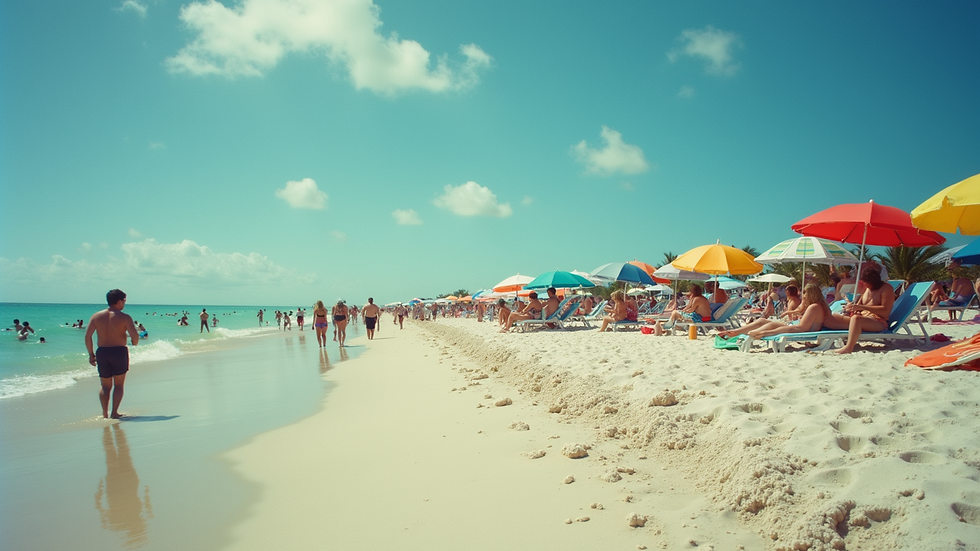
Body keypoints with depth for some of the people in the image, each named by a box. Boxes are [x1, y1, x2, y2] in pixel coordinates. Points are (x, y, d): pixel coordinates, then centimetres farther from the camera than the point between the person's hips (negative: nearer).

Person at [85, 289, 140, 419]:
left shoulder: (96, 316, 4)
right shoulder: (124, 317, -8)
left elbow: (87, 336, 0)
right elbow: (135, 336, -16)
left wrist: (91, 354, 8)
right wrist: (134, 343, 7)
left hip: (102, 352, 3)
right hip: (119, 352, -3)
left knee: (105, 386, 15)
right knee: (119, 385, 9)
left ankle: (105, 413, 9)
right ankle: (114, 412, 5)